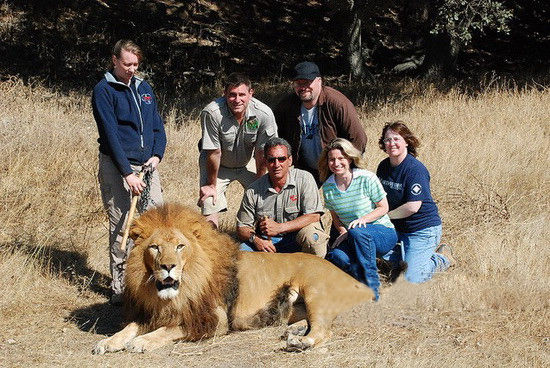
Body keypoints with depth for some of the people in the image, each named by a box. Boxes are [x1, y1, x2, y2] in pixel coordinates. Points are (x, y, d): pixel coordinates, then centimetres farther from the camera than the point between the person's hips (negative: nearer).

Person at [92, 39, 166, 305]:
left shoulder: (143, 88, 14)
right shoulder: (103, 91, -6)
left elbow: (157, 125, 15)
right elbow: (110, 134, -12)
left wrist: (157, 154, -4)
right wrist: (127, 173, -18)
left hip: (147, 164, 6)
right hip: (117, 166, -5)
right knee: (121, 226, -4)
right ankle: (120, 288, 2)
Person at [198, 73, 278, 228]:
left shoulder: (264, 113, -26)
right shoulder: (211, 113, -31)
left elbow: (262, 152, -14)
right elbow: (214, 152, -22)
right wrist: (212, 185, -11)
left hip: (247, 163, 2)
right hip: (219, 165, -2)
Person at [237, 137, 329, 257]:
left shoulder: (304, 179, -6)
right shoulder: (253, 191, -1)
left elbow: (314, 216, -15)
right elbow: (242, 227, 4)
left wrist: (279, 228, -21)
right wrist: (255, 239, -20)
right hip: (266, 243, 1)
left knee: (311, 236, -34)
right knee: (242, 251, -26)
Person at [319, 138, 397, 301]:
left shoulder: (366, 179, -10)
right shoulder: (328, 187, 3)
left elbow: (383, 208, -5)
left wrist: (363, 219, -21)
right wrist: (343, 231, -6)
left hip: (383, 233, -3)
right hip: (353, 239, 3)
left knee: (357, 232, -39)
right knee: (336, 257, -33)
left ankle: (371, 289, -29)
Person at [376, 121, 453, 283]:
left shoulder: (415, 169, -21)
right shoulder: (383, 166, 3)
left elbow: (413, 207, -25)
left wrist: (386, 215, -14)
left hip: (423, 229, -8)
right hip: (398, 228, 8)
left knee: (411, 279, -12)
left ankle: (442, 260, 14)